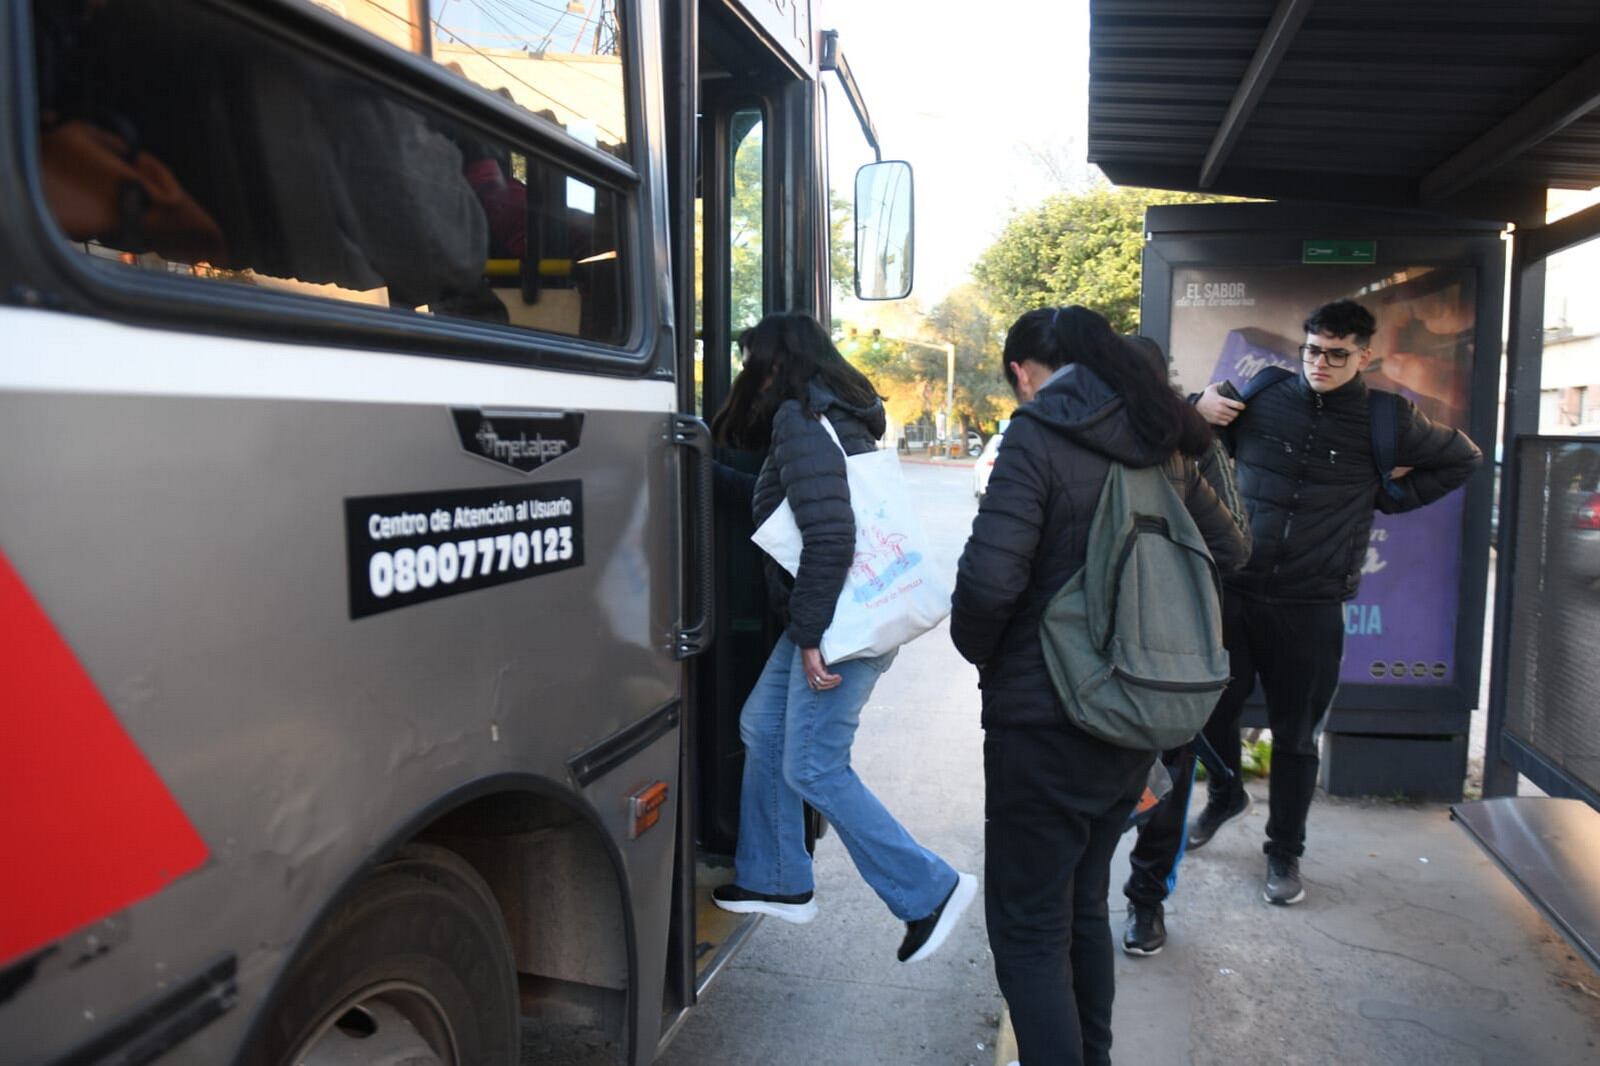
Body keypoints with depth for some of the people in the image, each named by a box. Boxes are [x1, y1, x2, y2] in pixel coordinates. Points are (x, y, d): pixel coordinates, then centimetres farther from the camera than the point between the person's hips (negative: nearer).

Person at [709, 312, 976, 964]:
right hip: (835, 615, 10)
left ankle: (929, 891, 9)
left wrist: (810, 633, -20)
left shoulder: (799, 419, -14)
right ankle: (776, 882, 30)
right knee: (762, 728, 18)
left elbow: (829, 534, -24)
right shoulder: (835, 416, 16)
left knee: (812, 768, -3)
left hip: (845, 620, -10)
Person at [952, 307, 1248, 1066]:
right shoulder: (1157, 442, 8)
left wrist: (978, 649, -6)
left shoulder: (1037, 438, -15)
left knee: (1029, 932, 5)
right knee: (1083, 905, 24)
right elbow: (1227, 548, 21)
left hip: (1043, 725, -8)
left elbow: (989, 579, -24)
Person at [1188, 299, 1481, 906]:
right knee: (1212, 708, 11)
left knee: (1297, 737, 9)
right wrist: (1198, 409, -8)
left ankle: (1285, 852, 27)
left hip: (1311, 607, -1)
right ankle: (1225, 797, 41)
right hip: (1232, 590, 1)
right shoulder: (1262, 396, -1)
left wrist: (1391, 496, 7)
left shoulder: (1385, 421, 0)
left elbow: (1463, 459, 17)